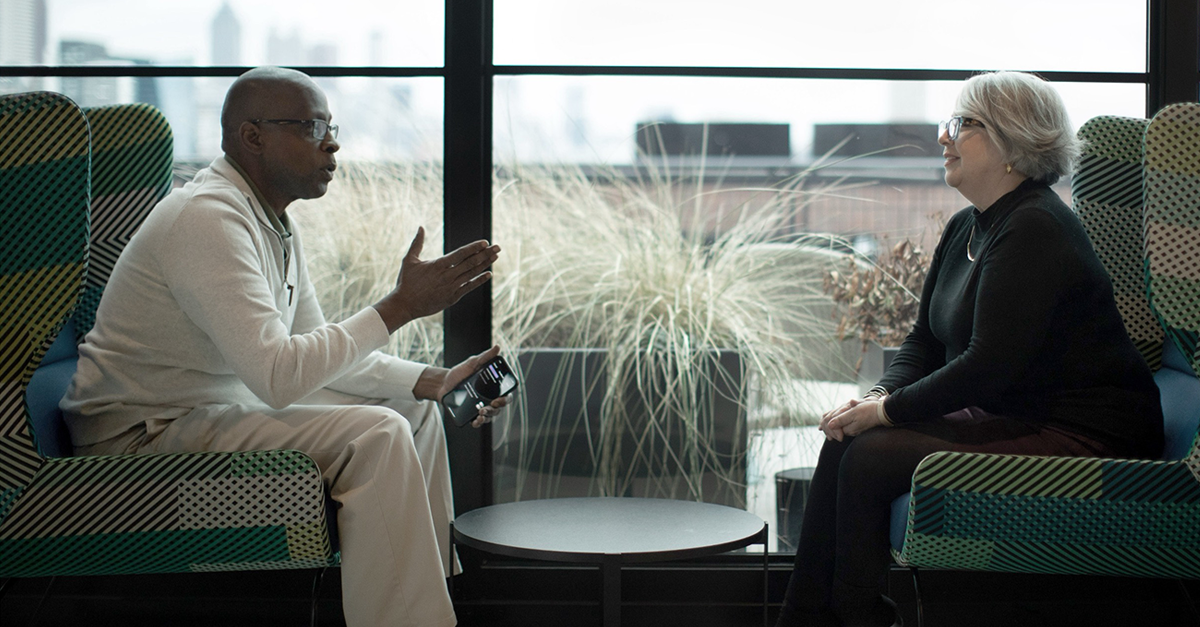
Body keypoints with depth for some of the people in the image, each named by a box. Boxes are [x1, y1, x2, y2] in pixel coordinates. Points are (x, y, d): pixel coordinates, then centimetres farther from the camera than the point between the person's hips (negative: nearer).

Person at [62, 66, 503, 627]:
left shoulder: (273, 224, 9)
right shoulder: (207, 218, -23)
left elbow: (319, 352, 15)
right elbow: (279, 375, -31)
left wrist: (434, 382, 3)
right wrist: (399, 307, -25)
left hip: (220, 406, 10)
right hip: (142, 435, -10)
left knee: (415, 408, 12)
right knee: (376, 435, -24)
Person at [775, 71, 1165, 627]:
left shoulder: (1035, 231, -20)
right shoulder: (966, 227, 11)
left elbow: (990, 363, -25)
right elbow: (925, 339, 15)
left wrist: (888, 410, -17)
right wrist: (881, 394, -5)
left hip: (1078, 434, -9)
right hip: (1007, 414, 10)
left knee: (871, 456, -20)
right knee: (847, 441, -6)